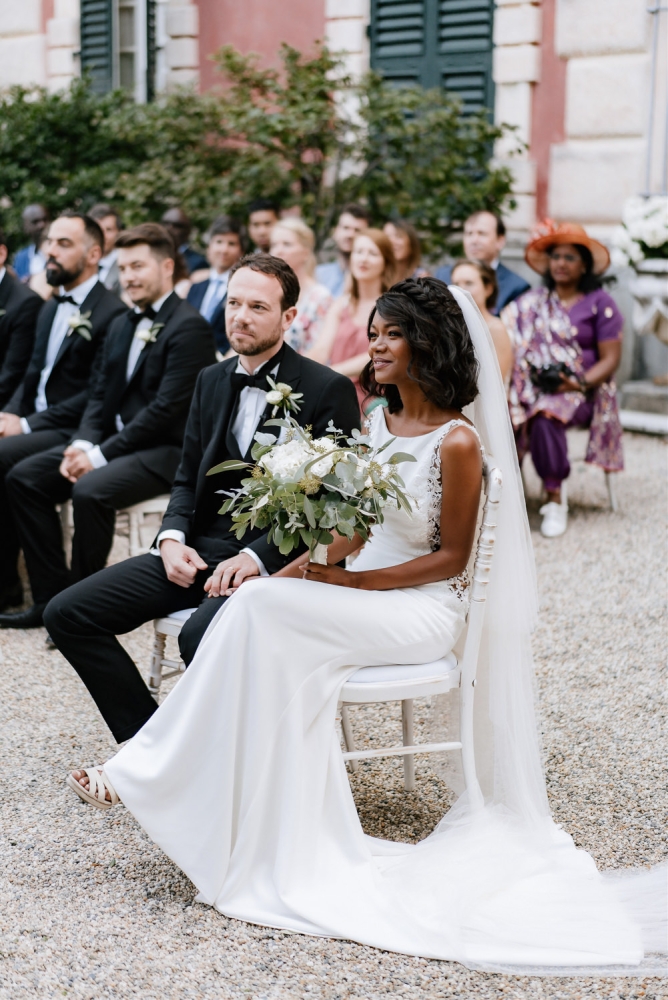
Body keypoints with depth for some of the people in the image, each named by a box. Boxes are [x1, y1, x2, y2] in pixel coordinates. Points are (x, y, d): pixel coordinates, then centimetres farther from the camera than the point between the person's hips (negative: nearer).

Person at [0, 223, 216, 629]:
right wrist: (83, 444, -5)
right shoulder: (122, 326, 15)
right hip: (113, 440, 9)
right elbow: (101, 394, 15)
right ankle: (52, 597, 0)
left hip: (166, 450, -9)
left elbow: (167, 408, -20)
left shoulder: (189, 327, -13)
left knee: (90, 490, -33)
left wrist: (102, 454, -20)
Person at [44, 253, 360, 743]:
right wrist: (172, 539, -2)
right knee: (67, 613, -6)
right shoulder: (212, 381, 15)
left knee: (202, 635, -37)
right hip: (201, 550, 7)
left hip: (275, 558, -7)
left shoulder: (328, 390, -6)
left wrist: (256, 556, -20)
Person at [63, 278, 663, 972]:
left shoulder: (458, 441, -13)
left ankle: (146, 776, -19)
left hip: (424, 609, -7)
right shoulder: (379, 420, 10)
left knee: (263, 612, -27)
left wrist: (348, 581, -18)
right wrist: (310, 562, -2)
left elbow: (450, 558, -11)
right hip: (360, 591, 7)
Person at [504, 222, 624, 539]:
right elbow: (510, 340, 4)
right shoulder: (532, 302, 13)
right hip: (535, 387, 3)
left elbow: (610, 359, -2)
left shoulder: (600, 303, 3)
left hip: (581, 392, -3)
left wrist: (580, 384, -18)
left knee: (545, 415, -35)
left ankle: (556, 498, -26)